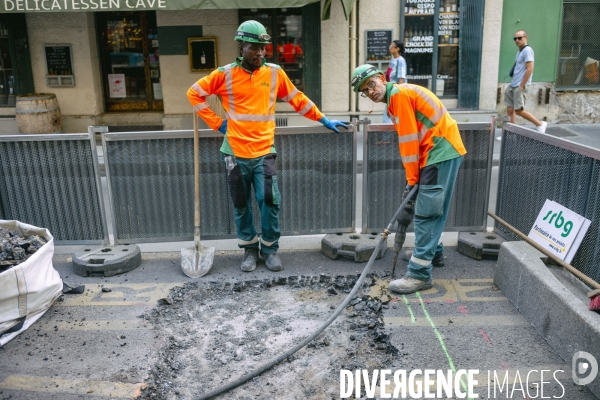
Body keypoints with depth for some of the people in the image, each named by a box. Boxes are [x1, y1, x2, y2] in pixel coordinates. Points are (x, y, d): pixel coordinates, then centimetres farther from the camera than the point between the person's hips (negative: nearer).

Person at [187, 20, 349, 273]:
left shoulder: (275, 73, 4)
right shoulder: (225, 74, -1)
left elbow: (297, 100, 13)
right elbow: (194, 93, 6)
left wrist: (323, 120, 13)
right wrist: (216, 123, 0)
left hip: (264, 152, 0)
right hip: (235, 153, 0)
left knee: (270, 201, -5)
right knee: (241, 206, 9)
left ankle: (270, 249, 15)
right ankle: (250, 249, 26)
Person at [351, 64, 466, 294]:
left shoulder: (399, 94, -12)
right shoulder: (394, 100, 18)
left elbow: (409, 139, -15)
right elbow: (408, 140, 15)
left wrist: (412, 180, -10)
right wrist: (413, 178, 8)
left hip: (442, 151, -10)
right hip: (438, 151, 10)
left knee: (426, 211, -12)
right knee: (426, 206, 21)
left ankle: (419, 274, -11)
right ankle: (432, 251, 38)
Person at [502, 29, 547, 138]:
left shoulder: (527, 50, -11)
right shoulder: (519, 51, 16)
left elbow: (529, 69, -18)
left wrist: (521, 85, -19)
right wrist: (513, 84, 17)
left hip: (520, 86, -9)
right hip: (513, 85, 9)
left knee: (519, 110, -7)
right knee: (510, 110, 7)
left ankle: (540, 124, 6)